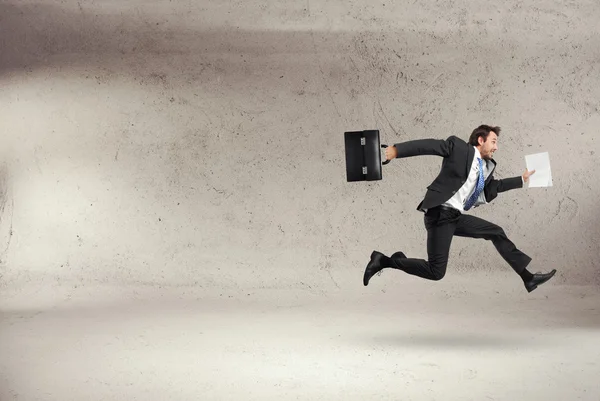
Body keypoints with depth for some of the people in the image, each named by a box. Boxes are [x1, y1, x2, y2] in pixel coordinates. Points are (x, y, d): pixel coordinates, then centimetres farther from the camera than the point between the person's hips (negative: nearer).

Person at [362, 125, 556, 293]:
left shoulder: (487, 166, 17)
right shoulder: (458, 147, -6)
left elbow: (493, 186, 33)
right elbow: (428, 145, -11)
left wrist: (522, 179, 31)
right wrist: (397, 150, -22)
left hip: (458, 217, 9)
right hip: (440, 214, -9)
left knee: (496, 233, 12)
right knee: (436, 272, -12)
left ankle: (528, 277, 20)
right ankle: (384, 261, 0)